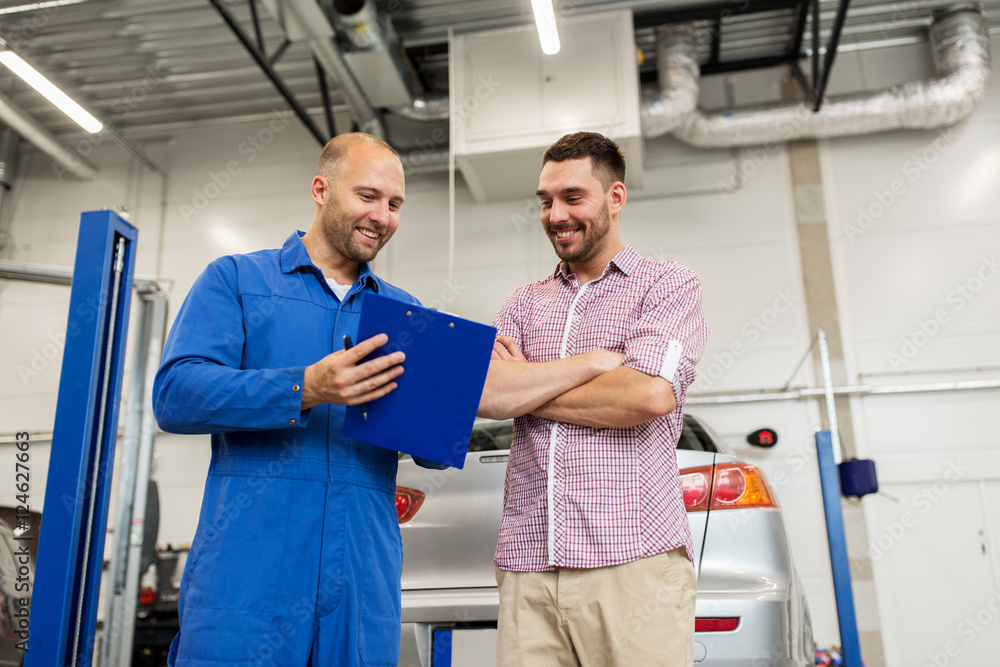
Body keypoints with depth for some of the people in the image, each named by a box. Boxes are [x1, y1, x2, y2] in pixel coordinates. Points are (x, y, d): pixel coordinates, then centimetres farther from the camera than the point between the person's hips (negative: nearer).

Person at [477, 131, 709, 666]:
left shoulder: (669, 285, 6)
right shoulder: (524, 303, 18)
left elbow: (649, 395, -11)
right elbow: (485, 396, 1)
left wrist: (524, 389, 0)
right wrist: (598, 360, -5)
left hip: (632, 563, -3)